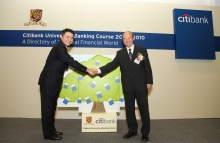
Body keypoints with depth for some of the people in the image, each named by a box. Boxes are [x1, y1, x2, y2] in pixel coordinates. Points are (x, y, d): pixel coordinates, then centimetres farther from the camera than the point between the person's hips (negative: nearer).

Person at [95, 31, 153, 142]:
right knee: (129, 108, 10)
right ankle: (132, 130, 27)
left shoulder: (142, 50, 3)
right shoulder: (120, 53, 7)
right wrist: (100, 70, -19)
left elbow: (147, 67, 1)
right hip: (128, 86, 2)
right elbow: (112, 64, -4)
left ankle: (145, 132, 20)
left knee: (143, 108, 5)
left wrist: (149, 82, -5)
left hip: (141, 85, -2)